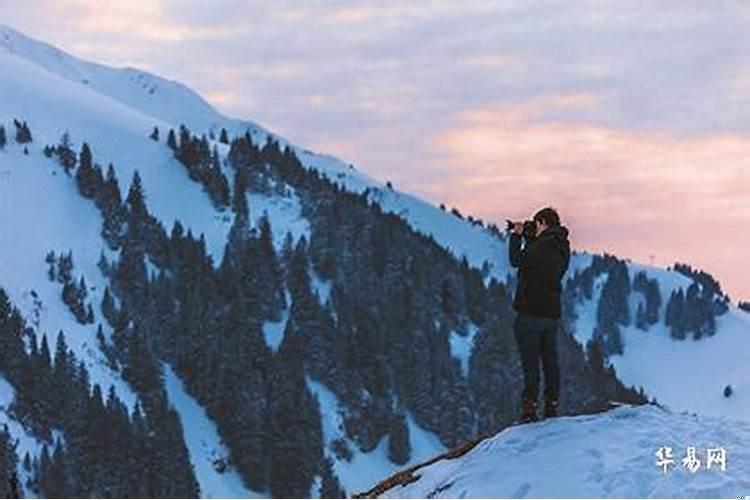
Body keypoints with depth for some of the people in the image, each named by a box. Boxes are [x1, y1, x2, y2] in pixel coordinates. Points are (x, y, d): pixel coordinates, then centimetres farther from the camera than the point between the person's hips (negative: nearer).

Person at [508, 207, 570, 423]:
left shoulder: (543, 247, -18)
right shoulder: (562, 248, 9)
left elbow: (517, 260, -12)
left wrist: (516, 236, 1)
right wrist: (527, 236, 15)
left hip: (530, 313, -8)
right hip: (552, 313, 8)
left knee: (530, 363, -6)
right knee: (550, 361, 13)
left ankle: (529, 409, -8)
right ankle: (552, 406, 17)